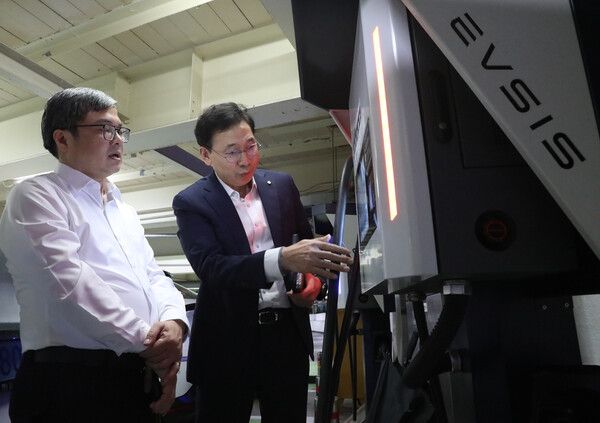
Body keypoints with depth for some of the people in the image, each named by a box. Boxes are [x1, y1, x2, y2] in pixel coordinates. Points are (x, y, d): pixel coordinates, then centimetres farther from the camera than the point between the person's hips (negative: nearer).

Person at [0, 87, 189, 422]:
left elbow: (154, 277, 11)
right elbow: (70, 282, -18)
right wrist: (146, 343, -17)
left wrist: (173, 320, -10)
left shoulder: (125, 211, 18)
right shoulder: (37, 195, -4)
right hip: (71, 379, -7)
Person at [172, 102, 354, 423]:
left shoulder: (282, 185, 4)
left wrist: (313, 276, -7)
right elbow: (210, 267, -20)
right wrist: (282, 259, -35)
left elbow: (306, 240, 15)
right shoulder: (191, 202, -7)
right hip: (229, 340, -3)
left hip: (288, 333, 4)